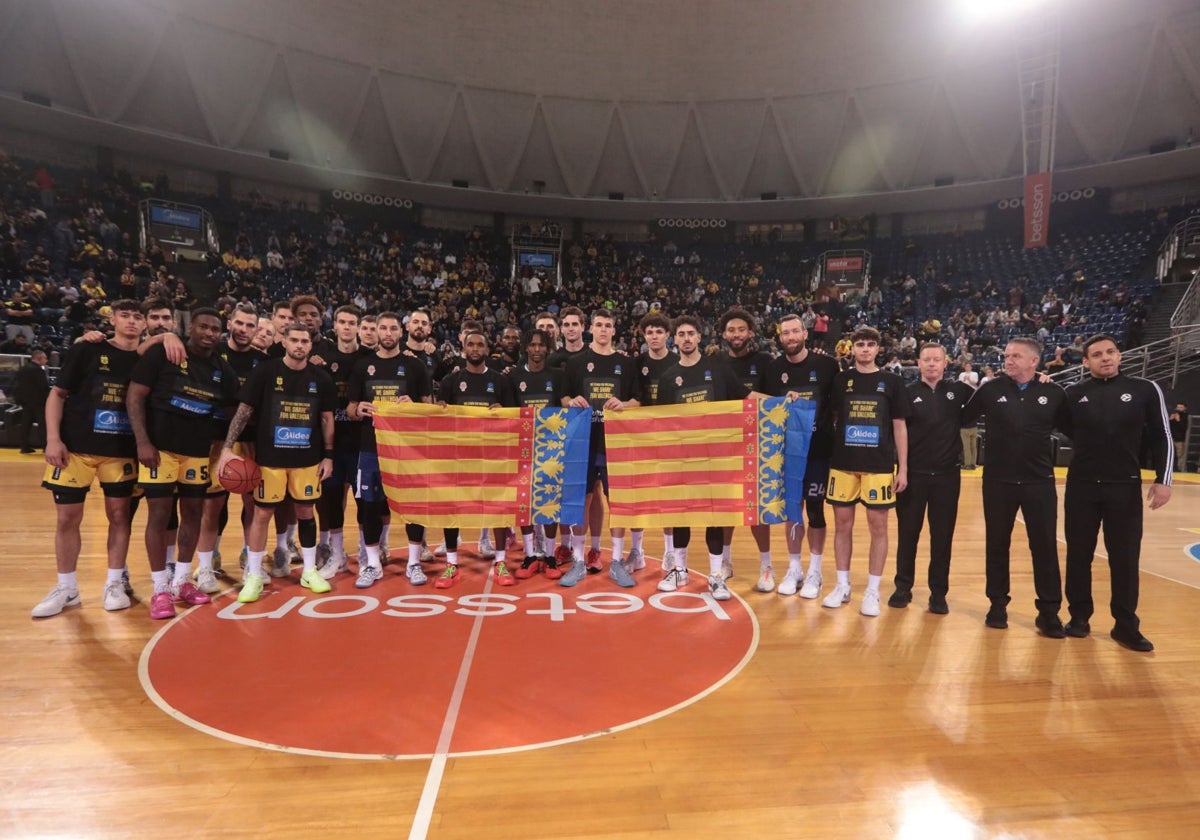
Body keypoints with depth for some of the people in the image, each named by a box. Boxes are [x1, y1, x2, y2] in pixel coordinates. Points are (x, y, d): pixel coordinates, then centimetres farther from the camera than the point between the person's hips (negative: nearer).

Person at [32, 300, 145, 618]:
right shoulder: (86, 350, -1)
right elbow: (57, 394, -1)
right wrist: (53, 439, -9)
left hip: (122, 452, 1)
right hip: (75, 448, -1)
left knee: (119, 515, 5)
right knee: (67, 518, 5)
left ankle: (114, 583, 18)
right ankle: (66, 588, 20)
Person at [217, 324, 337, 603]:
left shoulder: (320, 377, 2)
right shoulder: (265, 371, -5)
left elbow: (327, 418, 7)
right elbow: (244, 410, -5)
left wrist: (328, 455, 3)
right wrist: (227, 447, -12)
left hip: (308, 458, 2)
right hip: (270, 457, -2)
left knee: (305, 511, 10)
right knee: (262, 513, 4)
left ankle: (309, 571, 23)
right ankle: (253, 576, 16)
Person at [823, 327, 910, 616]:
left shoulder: (892, 382, 2)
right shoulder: (840, 381, 5)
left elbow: (900, 426, 3)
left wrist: (902, 468, -1)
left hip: (880, 466, -1)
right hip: (843, 464, 1)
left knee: (878, 526, 3)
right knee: (843, 524, 7)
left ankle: (872, 591, 13)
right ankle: (842, 586, 19)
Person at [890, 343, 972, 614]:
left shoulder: (958, 390, 4)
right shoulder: (909, 393, 0)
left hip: (947, 476, 1)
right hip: (913, 475, -1)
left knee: (942, 536, 8)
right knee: (908, 534, 7)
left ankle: (938, 593, 19)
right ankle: (903, 587, 20)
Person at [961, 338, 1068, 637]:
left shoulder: (1054, 393, 0)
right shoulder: (990, 389, -1)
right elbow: (964, 419, 5)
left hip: (1039, 481, 0)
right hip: (997, 481, 0)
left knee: (1045, 546, 4)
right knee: (997, 544, 10)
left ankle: (1049, 610, 17)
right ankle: (998, 603, 23)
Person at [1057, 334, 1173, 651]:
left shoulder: (1145, 390, 0)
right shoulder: (1073, 395, 2)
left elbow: (1162, 438, 2)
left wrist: (1162, 479, -6)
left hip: (1125, 487, -1)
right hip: (1081, 486, 1)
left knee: (1125, 558, 4)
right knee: (1079, 555, 8)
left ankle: (1126, 625, 17)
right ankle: (1079, 616, 21)